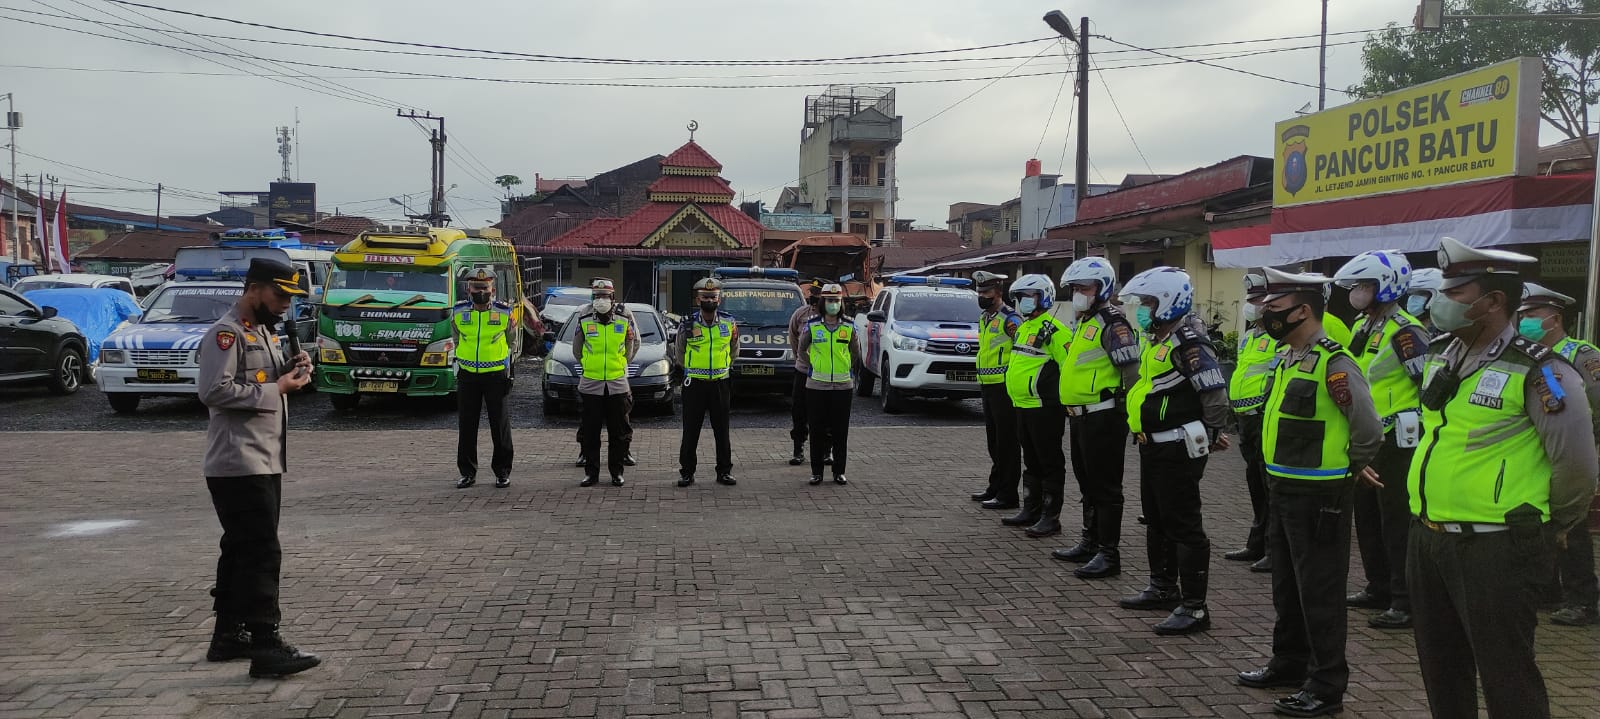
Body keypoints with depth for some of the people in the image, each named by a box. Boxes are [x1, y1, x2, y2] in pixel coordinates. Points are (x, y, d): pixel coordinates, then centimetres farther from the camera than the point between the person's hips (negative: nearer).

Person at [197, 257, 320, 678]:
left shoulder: (265, 332, 18)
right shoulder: (226, 334, -12)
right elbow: (214, 391, -24)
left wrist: (289, 371, 4)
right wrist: (277, 388, -18)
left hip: (267, 463, 10)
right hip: (238, 465, -10)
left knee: (241, 551, 15)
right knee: (262, 554, -11)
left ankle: (228, 635, 25)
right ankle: (266, 646, -9)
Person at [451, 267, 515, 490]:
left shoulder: (504, 312, -3)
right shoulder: (458, 312, 0)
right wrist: (464, 361, 14)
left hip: (496, 375, -2)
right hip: (467, 375, 2)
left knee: (500, 425, 2)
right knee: (466, 426, 6)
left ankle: (502, 472, 12)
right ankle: (467, 473, 15)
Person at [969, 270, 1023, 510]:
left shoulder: (1010, 319, -13)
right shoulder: (984, 318, 16)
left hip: (1005, 387, -9)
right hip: (987, 385, 9)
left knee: (1007, 442, -4)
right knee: (993, 440, 16)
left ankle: (1007, 495, -1)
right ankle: (995, 487, 26)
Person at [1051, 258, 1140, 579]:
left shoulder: (1112, 323, -15)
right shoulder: (1082, 322, 17)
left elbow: (1131, 370, -20)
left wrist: (1136, 415, -19)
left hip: (1103, 417, -10)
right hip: (1080, 417, 10)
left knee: (1105, 488, -5)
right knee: (1087, 484, 19)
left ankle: (1109, 554, 1)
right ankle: (1090, 542, 30)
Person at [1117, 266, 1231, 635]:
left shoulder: (1188, 343, -19)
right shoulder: (1158, 340, 13)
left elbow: (1217, 395, -22)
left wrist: (1207, 438, -12)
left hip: (1177, 451, -11)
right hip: (1154, 448, 11)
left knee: (1183, 526, -7)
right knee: (1157, 521, 21)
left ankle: (1193, 608, -1)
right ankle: (1163, 588, 36)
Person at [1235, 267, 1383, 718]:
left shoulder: (1334, 363, -19)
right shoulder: (1286, 357, 10)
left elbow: (1368, 428, -21)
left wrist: (1351, 469, -5)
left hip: (1318, 496, -9)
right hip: (1284, 491, 9)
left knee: (1319, 592, 0)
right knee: (1287, 585, 20)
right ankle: (1289, 664, 34)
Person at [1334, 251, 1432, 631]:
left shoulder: (1403, 332, -17)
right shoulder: (1362, 328, 13)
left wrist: (1427, 435, -17)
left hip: (1395, 440, -10)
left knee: (1398, 521, -5)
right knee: (1367, 517, 16)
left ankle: (1407, 603, 1)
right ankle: (1379, 588, 28)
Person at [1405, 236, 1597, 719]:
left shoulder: (1537, 371, -14)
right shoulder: (1439, 356, 8)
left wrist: (1551, 529, 2)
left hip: (1495, 549, -7)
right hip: (1427, 539, 7)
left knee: (1504, 676, 2)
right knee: (1440, 666, 19)